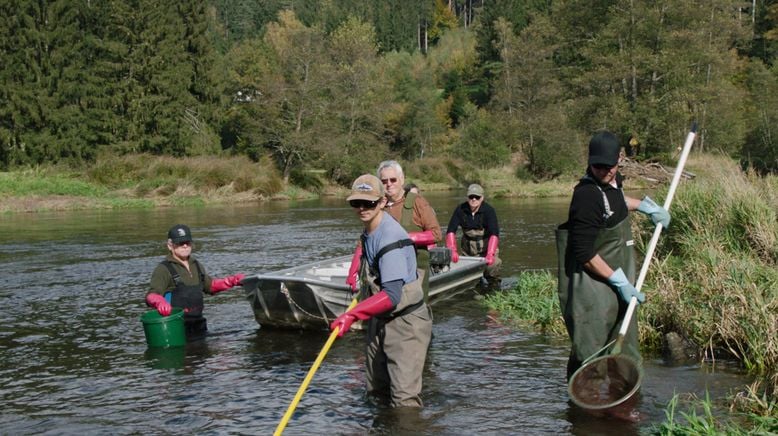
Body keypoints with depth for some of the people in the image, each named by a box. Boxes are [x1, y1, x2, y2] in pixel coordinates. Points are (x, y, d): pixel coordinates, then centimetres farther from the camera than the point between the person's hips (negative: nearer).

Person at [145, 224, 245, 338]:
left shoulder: (196, 265, 15)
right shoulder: (164, 269, -9)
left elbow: (210, 285, 31)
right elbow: (152, 295, -22)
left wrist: (232, 281, 20)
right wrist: (160, 302, -45)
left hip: (198, 326, 7)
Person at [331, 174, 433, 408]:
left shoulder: (390, 238, -24)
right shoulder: (367, 234, 7)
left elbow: (392, 296, -31)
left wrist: (352, 314, -36)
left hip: (404, 322, -10)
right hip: (379, 320, 10)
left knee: (404, 398, -16)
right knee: (376, 390, 17)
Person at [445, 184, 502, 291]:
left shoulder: (489, 210, -21)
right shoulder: (461, 209, -13)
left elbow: (494, 234, -30)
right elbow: (450, 231, -18)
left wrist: (490, 254, -43)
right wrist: (452, 251, -32)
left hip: (486, 245, -3)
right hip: (468, 246, 3)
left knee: (492, 264, -24)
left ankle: (494, 284, 3)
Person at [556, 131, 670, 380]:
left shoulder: (612, 182, 4)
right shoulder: (587, 195, -24)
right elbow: (584, 253, -25)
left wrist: (645, 206, 22)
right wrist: (620, 282, -21)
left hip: (618, 277, 10)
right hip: (593, 285, -10)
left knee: (626, 352, 20)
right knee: (590, 351, -6)